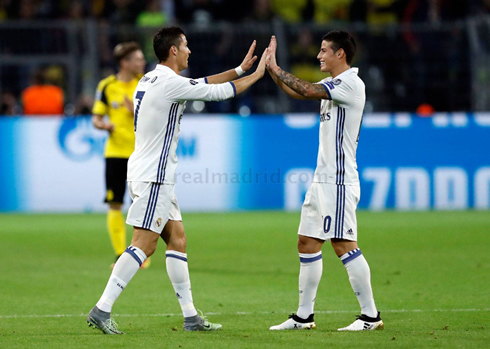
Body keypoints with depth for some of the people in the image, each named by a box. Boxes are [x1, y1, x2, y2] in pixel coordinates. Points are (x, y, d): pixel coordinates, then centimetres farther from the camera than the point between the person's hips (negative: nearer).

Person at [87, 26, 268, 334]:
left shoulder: (151, 79, 14)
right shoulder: (170, 83, -14)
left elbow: (202, 83, 23)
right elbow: (218, 91, -7)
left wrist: (240, 69, 23)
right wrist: (256, 75, 7)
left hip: (153, 174, 10)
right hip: (154, 175, -10)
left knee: (177, 239, 10)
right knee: (143, 245, -12)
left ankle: (190, 316, 11)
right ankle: (102, 311, -15)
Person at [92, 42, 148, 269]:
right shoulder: (107, 86, 2)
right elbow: (96, 118, 7)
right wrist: (104, 125, -15)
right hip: (115, 152, 1)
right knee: (114, 205, -3)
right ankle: (120, 255, 4)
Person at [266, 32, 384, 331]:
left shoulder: (351, 84, -14)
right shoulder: (333, 85, 16)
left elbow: (307, 90, -22)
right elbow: (296, 92, 21)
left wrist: (276, 68, -11)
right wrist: (272, 68, 10)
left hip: (339, 182, -10)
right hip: (323, 179, 10)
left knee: (343, 244, -11)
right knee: (308, 243, 9)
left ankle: (371, 315, -7)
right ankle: (304, 316, 14)